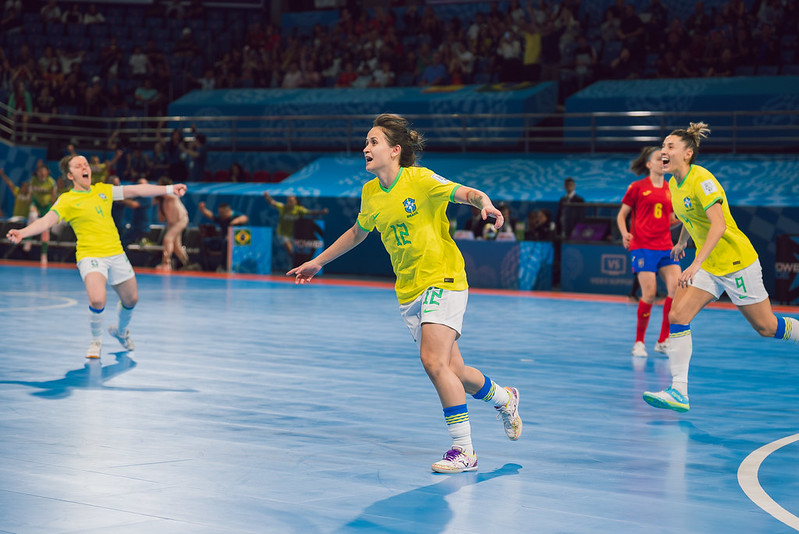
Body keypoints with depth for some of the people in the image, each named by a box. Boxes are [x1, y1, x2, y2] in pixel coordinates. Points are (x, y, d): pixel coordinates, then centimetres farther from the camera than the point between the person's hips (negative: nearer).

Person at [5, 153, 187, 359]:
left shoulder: (103, 190, 9)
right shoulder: (66, 200, -4)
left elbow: (136, 190, 11)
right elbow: (46, 221, -16)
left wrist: (170, 189, 10)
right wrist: (22, 232, -34)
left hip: (116, 254, 5)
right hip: (90, 255, -5)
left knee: (131, 299, 14)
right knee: (97, 300, -26)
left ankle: (121, 331, 47)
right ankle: (96, 340, 3)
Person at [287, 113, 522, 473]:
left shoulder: (420, 180, -12)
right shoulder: (370, 193, 6)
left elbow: (468, 193, -21)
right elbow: (357, 233, 23)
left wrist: (485, 204, -44)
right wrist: (317, 262, 28)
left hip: (443, 279, -6)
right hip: (408, 291, 6)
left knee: (433, 360, -21)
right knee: (453, 372, 9)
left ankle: (463, 449, -11)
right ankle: (503, 398, 40)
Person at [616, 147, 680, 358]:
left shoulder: (670, 190, 13)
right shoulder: (637, 187, 1)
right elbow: (621, 215, 5)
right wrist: (625, 234, -12)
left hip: (665, 246, 5)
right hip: (643, 246, -4)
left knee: (677, 287, -12)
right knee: (649, 294, -13)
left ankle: (663, 341, 0)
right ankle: (639, 342, 6)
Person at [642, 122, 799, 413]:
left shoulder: (701, 179, -22)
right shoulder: (674, 184, 4)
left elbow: (719, 225, -32)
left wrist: (695, 265, -39)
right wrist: (681, 242, 37)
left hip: (737, 263, -7)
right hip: (708, 266, 7)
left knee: (765, 327, 4)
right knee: (676, 317, -11)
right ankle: (678, 392, -13)